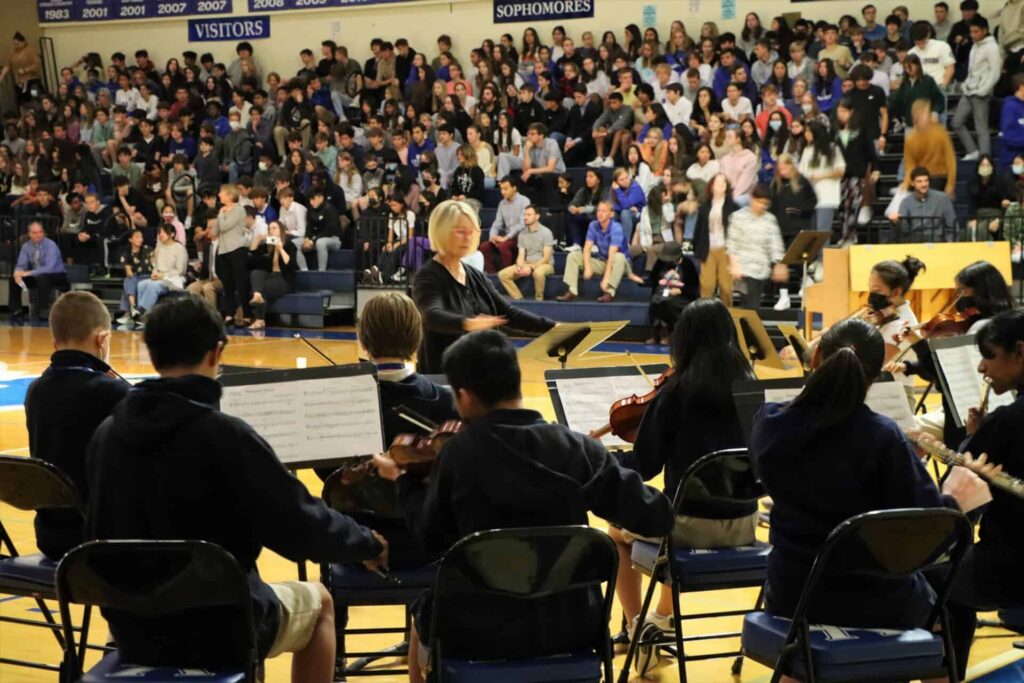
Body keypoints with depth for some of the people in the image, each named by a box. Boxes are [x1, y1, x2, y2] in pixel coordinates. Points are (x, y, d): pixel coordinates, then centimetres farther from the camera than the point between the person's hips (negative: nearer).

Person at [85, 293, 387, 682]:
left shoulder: (105, 434, -6)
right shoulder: (224, 435, -22)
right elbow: (302, 528, -16)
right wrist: (369, 545, 3)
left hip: (131, 631, 5)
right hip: (219, 632, -5)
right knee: (317, 601, 24)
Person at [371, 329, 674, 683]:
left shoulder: (459, 452, -14)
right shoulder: (577, 447, -10)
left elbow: (433, 537, 0)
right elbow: (656, 518, -9)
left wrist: (404, 480, 17)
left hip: (486, 632, -2)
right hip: (572, 626, 2)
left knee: (424, 616, 31)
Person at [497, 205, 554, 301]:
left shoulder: (546, 232, -8)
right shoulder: (522, 234, 9)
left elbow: (546, 258, -13)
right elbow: (521, 255, 6)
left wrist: (531, 268, -22)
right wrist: (519, 266, -17)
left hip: (544, 264, -6)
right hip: (527, 264, 6)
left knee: (538, 273, -42)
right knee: (503, 274, -13)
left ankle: (539, 298, -20)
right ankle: (518, 298, -10)